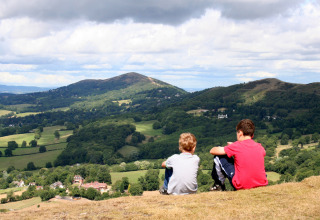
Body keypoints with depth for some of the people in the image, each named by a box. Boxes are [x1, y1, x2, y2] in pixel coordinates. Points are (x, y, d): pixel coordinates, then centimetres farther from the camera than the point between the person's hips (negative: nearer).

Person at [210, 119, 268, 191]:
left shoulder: (237, 146, -7)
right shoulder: (260, 147, 5)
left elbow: (212, 151, 0)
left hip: (242, 186, -5)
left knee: (218, 157, 5)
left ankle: (219, 185, 21)